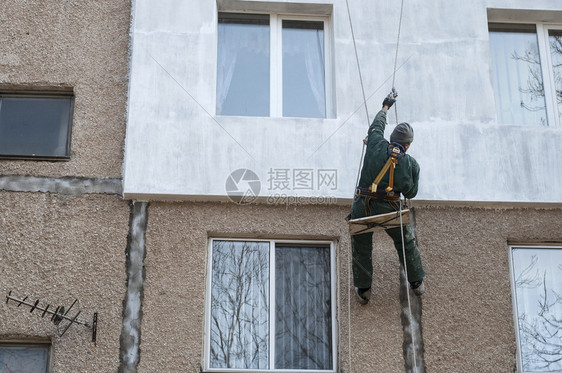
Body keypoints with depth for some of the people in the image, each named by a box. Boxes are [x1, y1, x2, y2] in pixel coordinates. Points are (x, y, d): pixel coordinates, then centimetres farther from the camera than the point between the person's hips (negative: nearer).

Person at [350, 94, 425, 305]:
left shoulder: (376, 146, -2)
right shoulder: (411, 164, -2)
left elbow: (376, 126, 19)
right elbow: (411, 193, 6)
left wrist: (385, 107, 37)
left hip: (362, 207, 0)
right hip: (389, 208, 0)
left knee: (361, 248, 15)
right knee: (406, 243, 21)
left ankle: (363, 290, 22)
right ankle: (416, 282, 33)